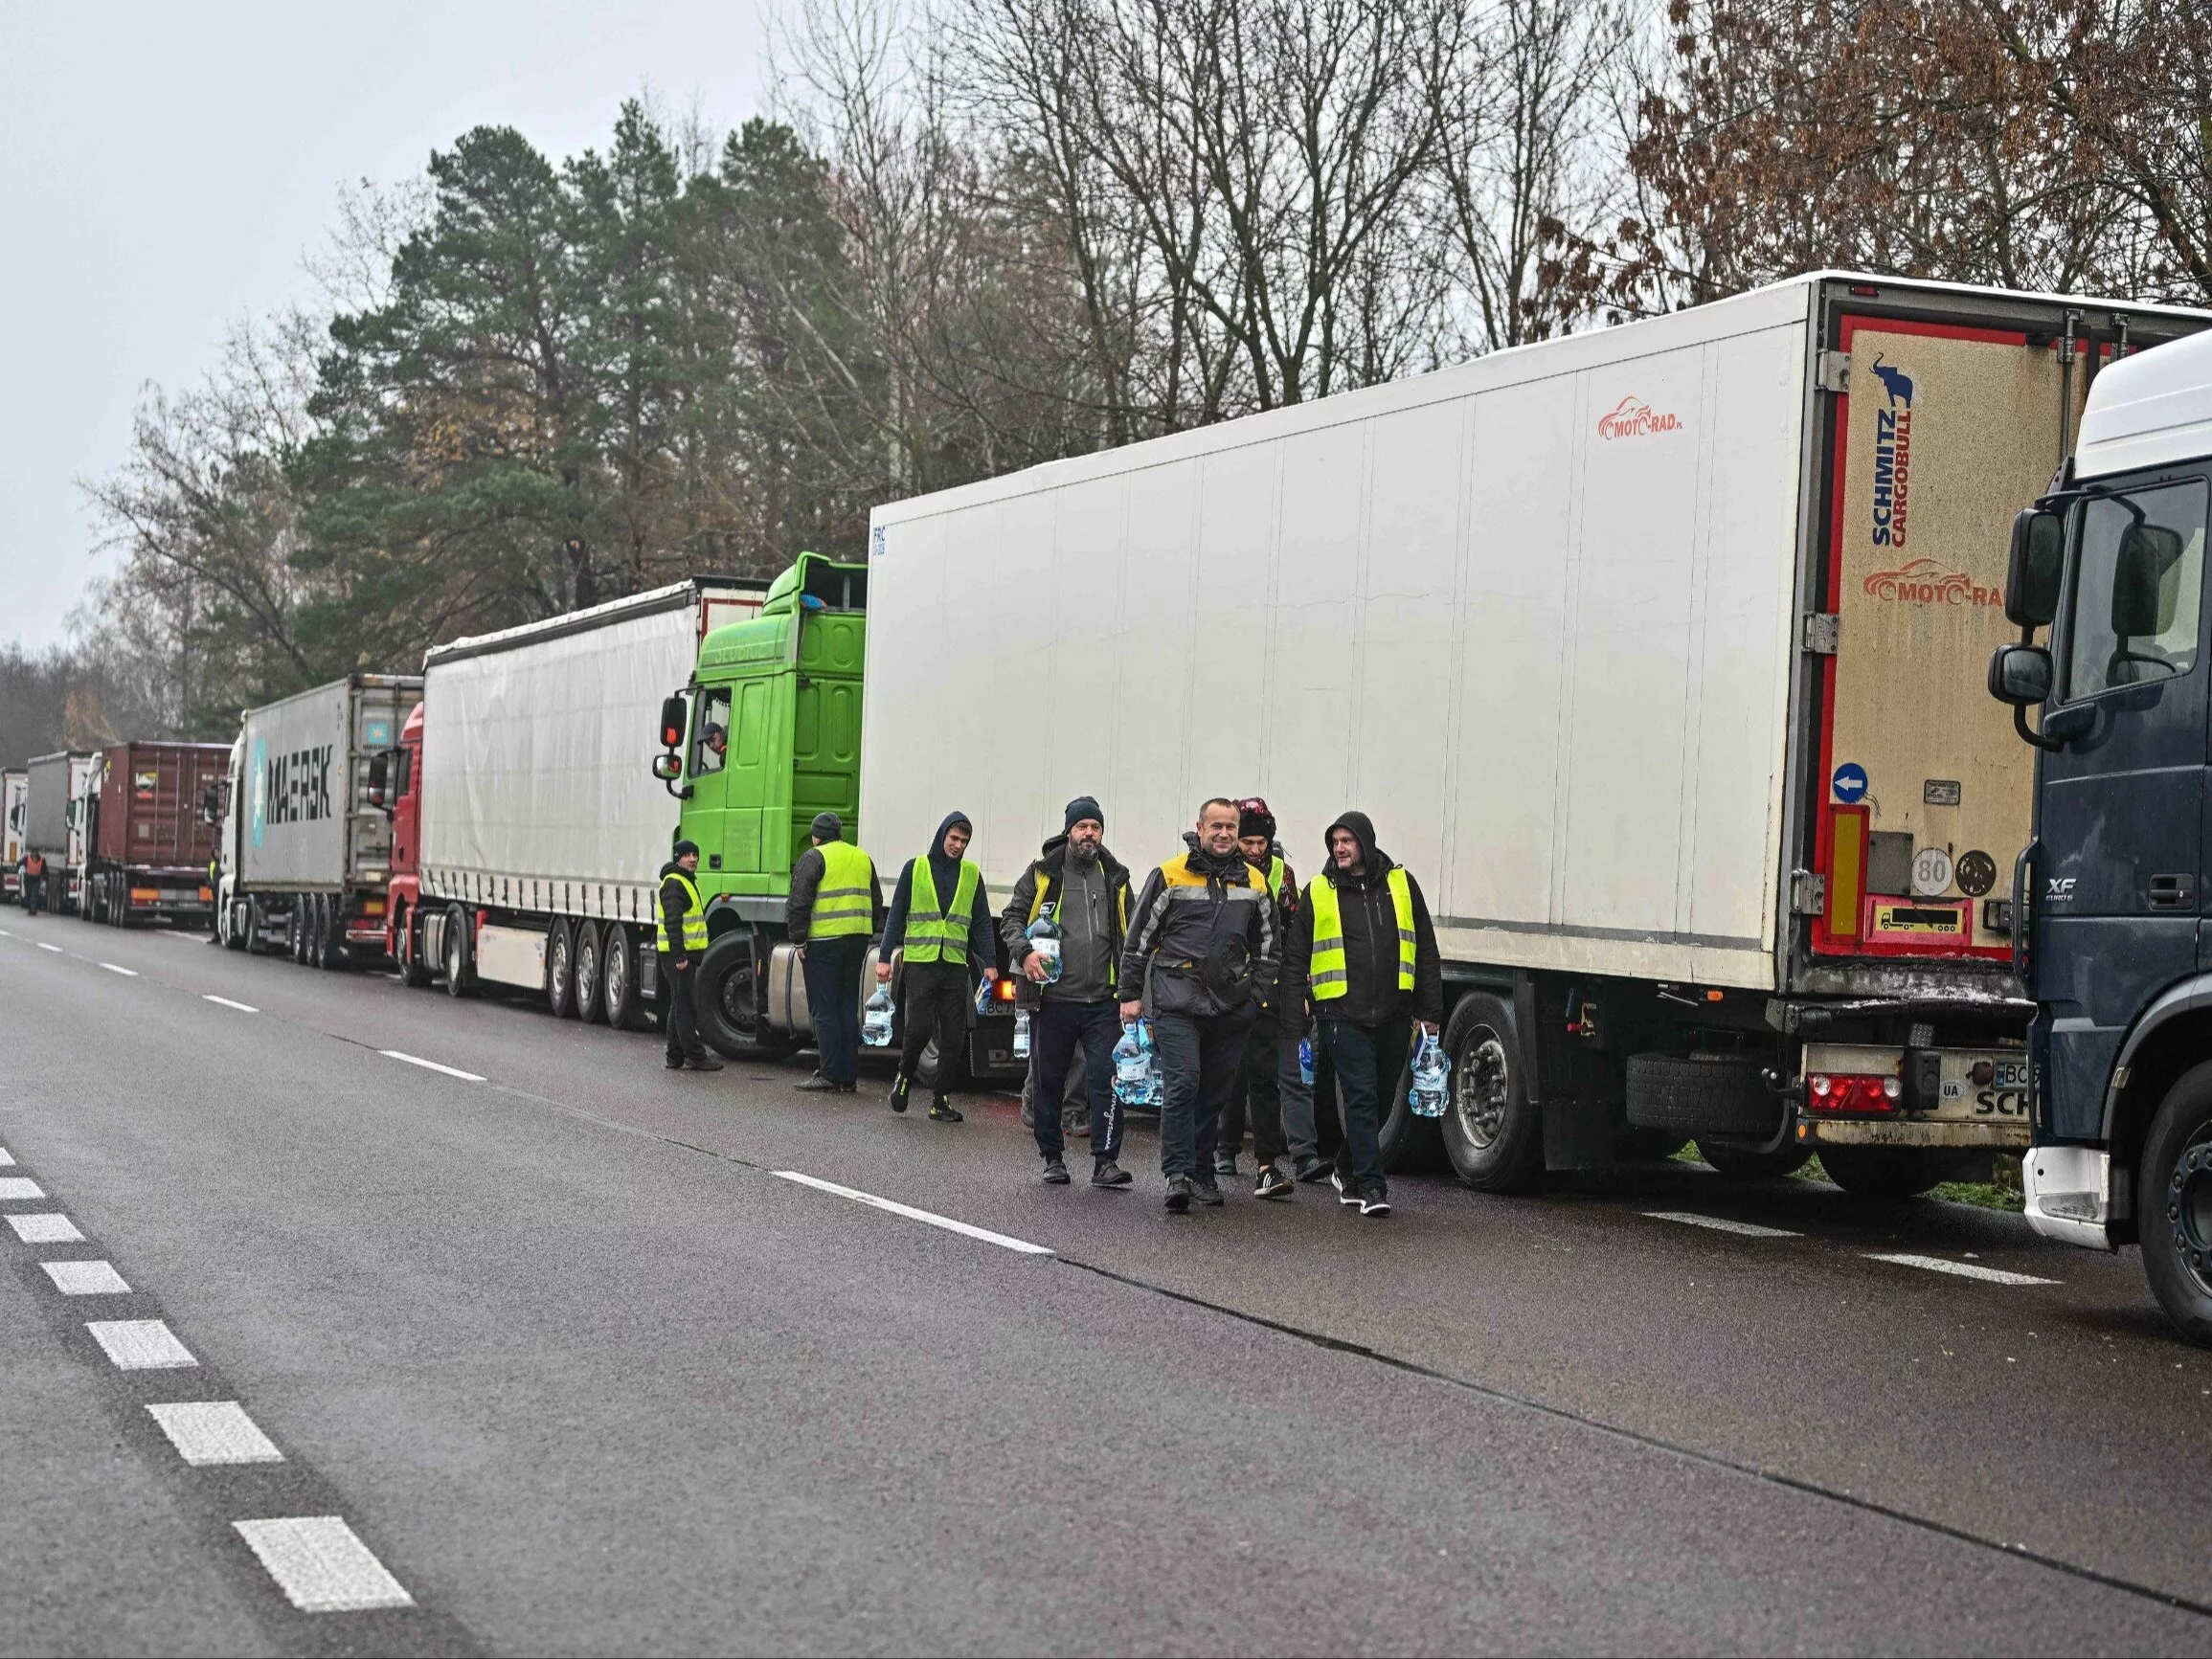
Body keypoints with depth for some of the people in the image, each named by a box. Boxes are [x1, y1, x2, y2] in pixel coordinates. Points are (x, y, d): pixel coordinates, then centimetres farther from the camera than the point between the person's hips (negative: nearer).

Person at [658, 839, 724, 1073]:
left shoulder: (688, 882, 20)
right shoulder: (674, 883, -13)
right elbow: (672, 922, -20)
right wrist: (679, 956, -25)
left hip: (686, 953, 11)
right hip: (677, 954, -11)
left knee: (680, 1006, 13)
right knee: (684, 1005, -8)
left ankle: (675, 1057, 17)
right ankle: (695, 1055, -8)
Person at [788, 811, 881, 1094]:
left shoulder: (814, 858, -5)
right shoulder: (863, 858, 16)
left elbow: (799, 902, -11)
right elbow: (876, 903, 20)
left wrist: (798, 939, -6)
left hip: (823, 941, -6)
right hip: (857, 941, 6)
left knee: (823, 1009, -2)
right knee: (848, 1007, 11)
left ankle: (830, 1075, -5)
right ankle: (849, 1076, 11)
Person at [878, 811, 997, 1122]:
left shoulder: (972, 875, 11)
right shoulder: (915, 868, 5)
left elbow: (982, 922, 12)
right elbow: (897, 914, 6)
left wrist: (989, 963, 2)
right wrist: (884, 957, 0)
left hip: (956, 967, 2)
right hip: (919, 963, -2)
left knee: (953, 1037, -1)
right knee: (919, 1029, -10)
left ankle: (941, 1101, 7)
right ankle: (904, 1077, 17)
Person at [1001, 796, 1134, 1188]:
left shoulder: (1115, 877, 12)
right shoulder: (1043, 873, 4)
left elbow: (1130, 936, 19)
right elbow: (1011, 917, 5)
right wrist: (1024, 952, -15)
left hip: (1103, 1002, 1)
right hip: (1055, 998, -1)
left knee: (1107, 1079, -8)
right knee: (1048, 1080, 7)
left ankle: (1106, 1161, -7)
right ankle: (1053, 1158, 20)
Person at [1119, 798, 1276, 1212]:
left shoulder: (1254, 883, 12)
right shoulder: (1170, 876, 1)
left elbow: (1266, 943, 23)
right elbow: (1138, 938, 4)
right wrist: (1130, 994, 2)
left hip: (1230, 1005, 4)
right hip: (1176, 1002, -4)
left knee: (1214, 1093, 9)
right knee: (1182, 1084, -15)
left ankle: (1202, 1173, 20)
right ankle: (1178, 1174, -14)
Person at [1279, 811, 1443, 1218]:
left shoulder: (1401, 885, 10)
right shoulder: (1318, 892, 5)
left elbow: (1426, 952, 13)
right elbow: (1295, 956, 8)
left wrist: (1430, 1010, 9)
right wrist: (1295, 1007, -2)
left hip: (1394, 1015, 3)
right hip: (1343, 1014, -3)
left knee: (1380, 1099, 12)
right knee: (1361, 1098, -10)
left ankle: (1348, 1171, 30)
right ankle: (1371, 1186, -9)